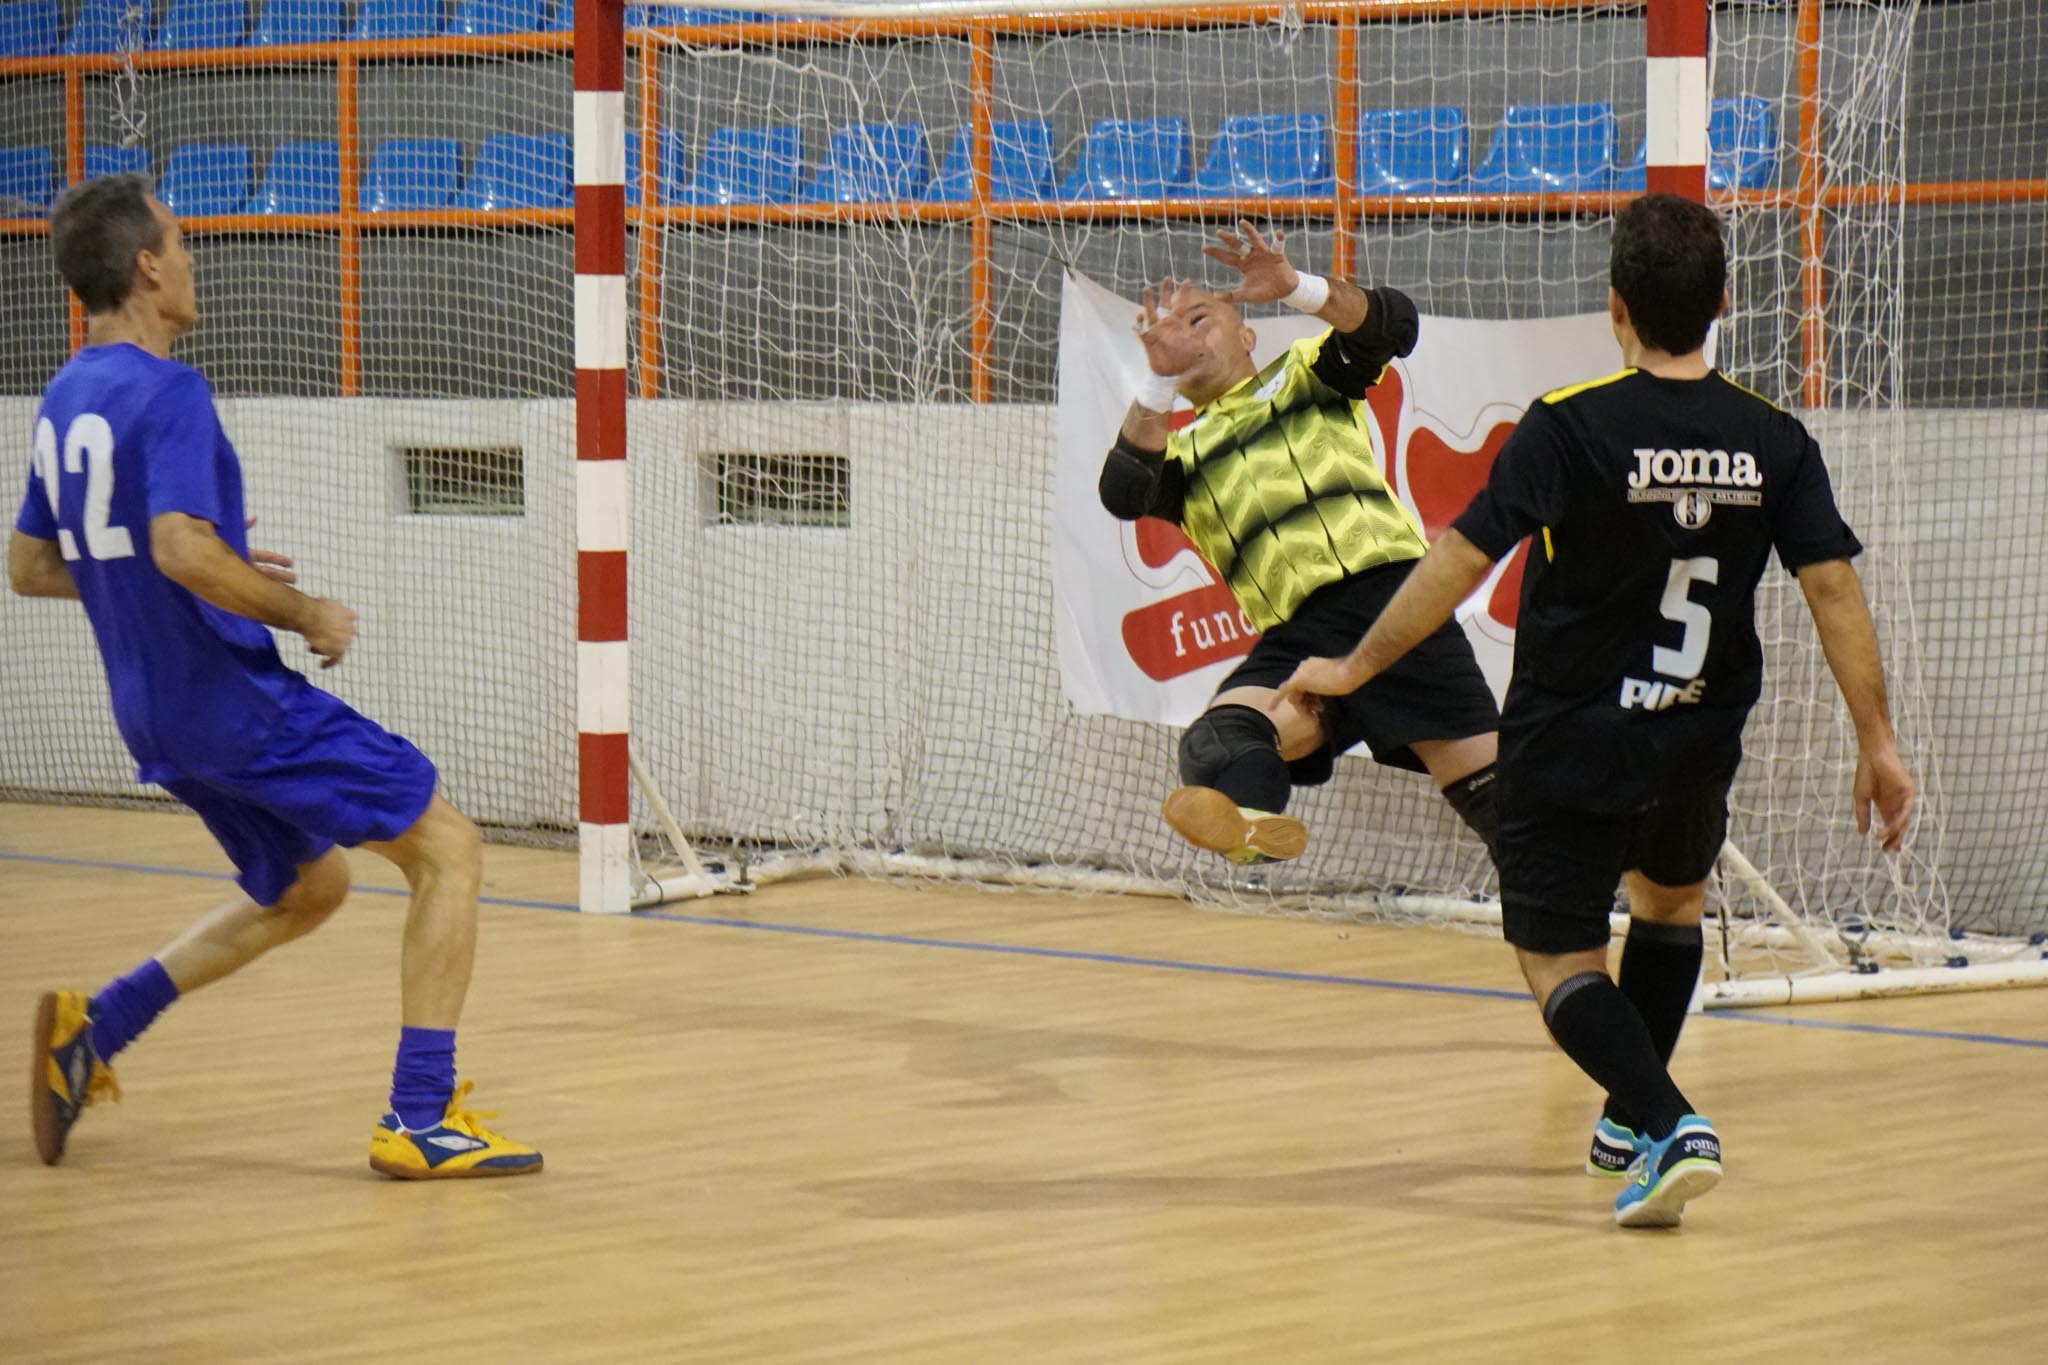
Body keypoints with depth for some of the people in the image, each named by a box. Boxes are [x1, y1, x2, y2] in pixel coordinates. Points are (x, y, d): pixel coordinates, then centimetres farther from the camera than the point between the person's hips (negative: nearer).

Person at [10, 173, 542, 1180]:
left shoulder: (65, 400, 10)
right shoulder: (167, 393, -17)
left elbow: (28, 568, 18)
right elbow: (182, 547, -30)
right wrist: (300, 612, -16)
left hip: (158, 716, 9)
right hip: (239, 699, -9)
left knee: (308, 888, 25)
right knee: (448, 848, -1)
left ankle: (94, 1024, 12)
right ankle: (421, 1118, -6)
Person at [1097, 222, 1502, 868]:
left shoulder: (1305, 375, 20)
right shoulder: (1182, 452, 25)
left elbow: (1389, 325, 0)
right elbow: (1124, 493, 2)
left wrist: (1295, 288, -16)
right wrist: (1160, 380, -5)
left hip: (1393, 597, -1)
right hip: (1296, 640, 1)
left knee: (1494, 792, -8)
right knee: (1220, 740, -33)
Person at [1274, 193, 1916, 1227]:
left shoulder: (1571, 427, -15)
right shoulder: (1774, 441, -5)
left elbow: (1459, 563, -15)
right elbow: (1834, 589, -7)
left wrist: (1355, 667, -5)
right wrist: (1878, 744, -1)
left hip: (1569, 745, -4)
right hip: (1698, 745, 4)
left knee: (1560, 964, 6)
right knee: (1670, 898, 33)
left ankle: (1666, 1124, -18)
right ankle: (1630, 1118, 40)